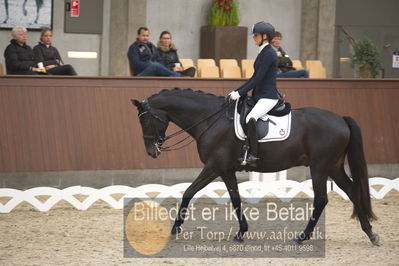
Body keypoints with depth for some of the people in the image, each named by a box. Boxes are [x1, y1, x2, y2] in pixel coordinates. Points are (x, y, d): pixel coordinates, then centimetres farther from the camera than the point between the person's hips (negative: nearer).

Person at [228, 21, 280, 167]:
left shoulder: (269, 54, -14)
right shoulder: (263, 52, 15)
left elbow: (258, 78, -19)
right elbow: (255, 78, 20)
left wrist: (240, 93, -18)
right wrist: (237, 91, 16)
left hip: (268, 97, -11)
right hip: (259, 96, 11)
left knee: (250, 119, -31)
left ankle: (253, 156, -30)